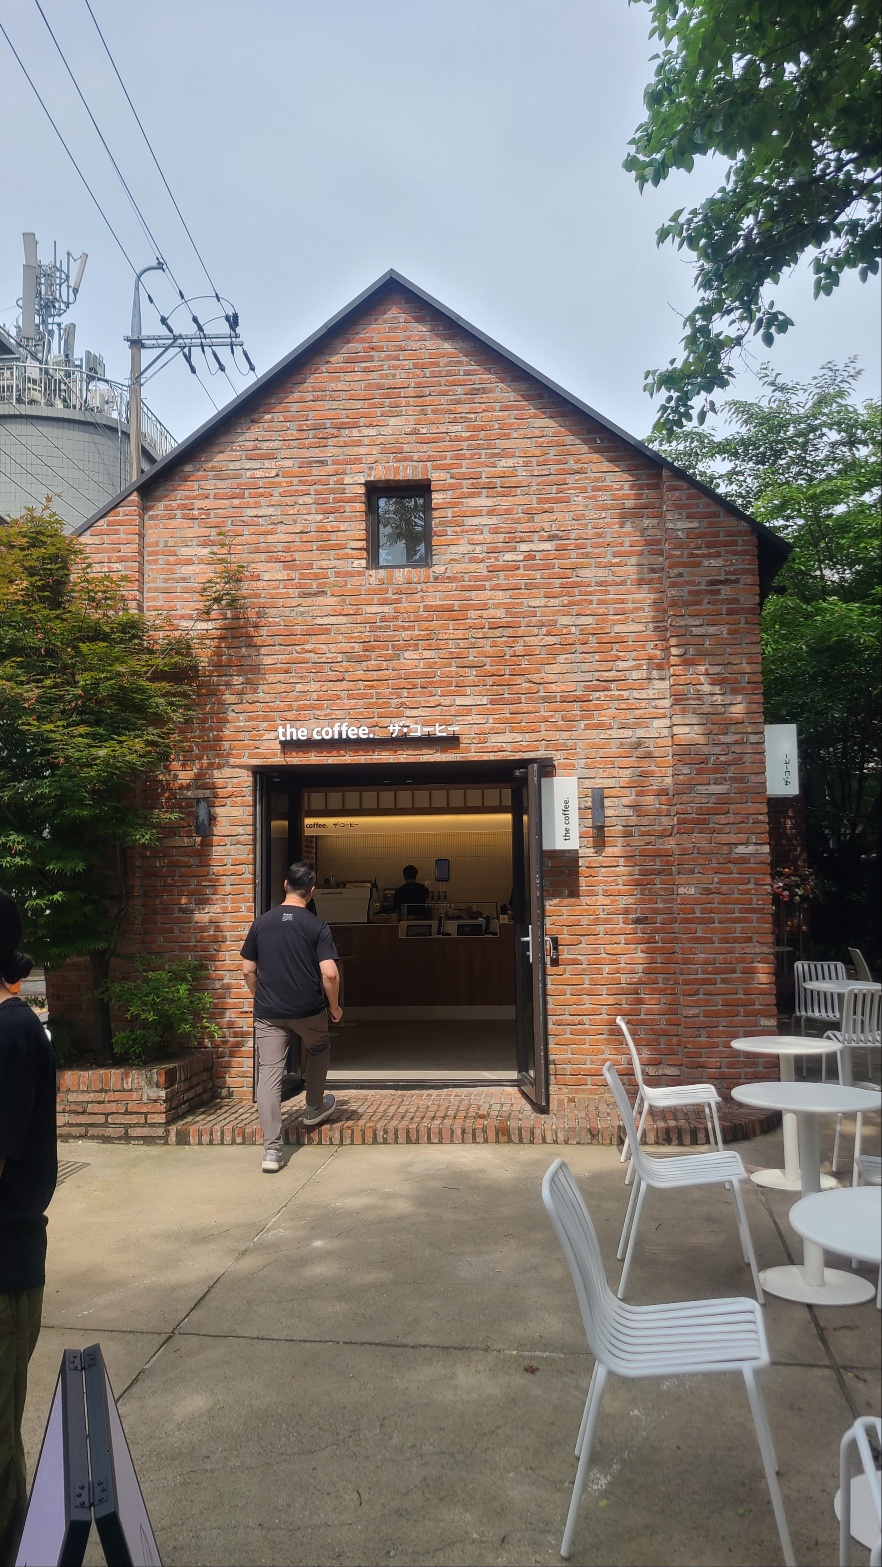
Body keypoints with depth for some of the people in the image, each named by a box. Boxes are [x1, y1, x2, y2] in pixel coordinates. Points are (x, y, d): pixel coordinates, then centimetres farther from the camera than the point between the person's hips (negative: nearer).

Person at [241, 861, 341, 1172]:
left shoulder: (262, 923, 1)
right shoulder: (317, 926, -8)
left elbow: (248, 970, 6)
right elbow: (329, 974, -15)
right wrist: (334, 1007, 1)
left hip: (268, 1014, 1)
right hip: (308, 1010, -1)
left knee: (269, 1075, 1)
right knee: (319, 1049, 29)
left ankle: (271, 1150, -3)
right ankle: (314, 1109, 43)